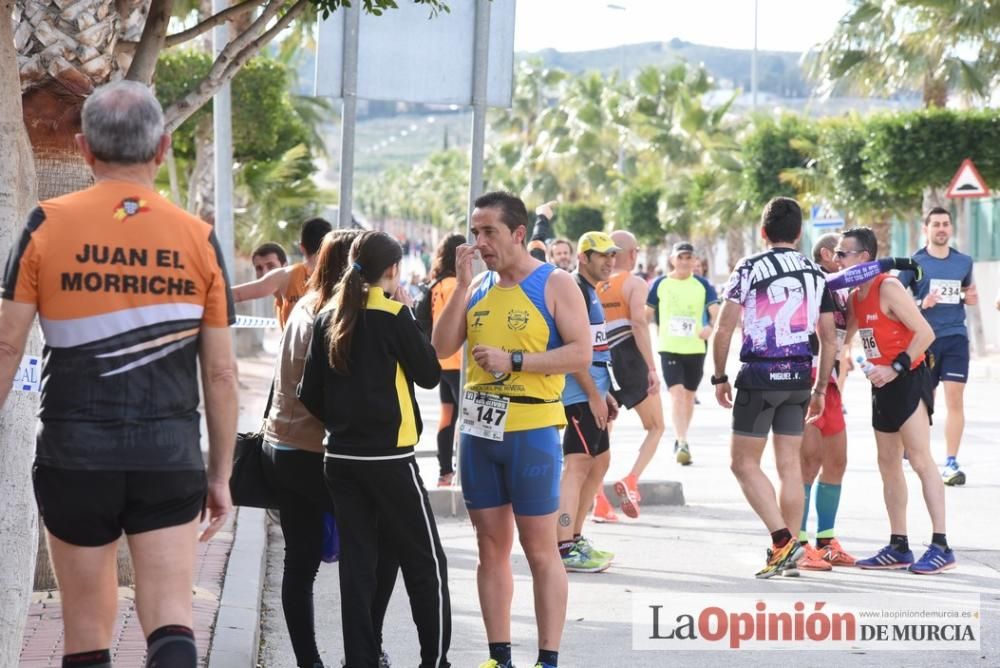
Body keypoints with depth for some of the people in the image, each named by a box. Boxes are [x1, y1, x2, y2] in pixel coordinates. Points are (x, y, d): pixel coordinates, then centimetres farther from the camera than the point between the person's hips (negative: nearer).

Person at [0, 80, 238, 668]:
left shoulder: (48, 225, -2)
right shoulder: (199, 238, 2)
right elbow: (220, 372, 4)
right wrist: (221, 474, 12)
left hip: (75, 454, 0)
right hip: (170, 456, 0)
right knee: (172, 621, -1)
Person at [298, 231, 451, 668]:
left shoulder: (329, 318, 5)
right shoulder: (392, 315, -10)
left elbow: (310, 395, 7)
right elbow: (429, 374, -3)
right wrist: (407, 314, 2)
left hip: (341, 457, 6)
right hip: (389, 458, -5)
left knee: (357, 562, 9)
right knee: (425, 562, 4)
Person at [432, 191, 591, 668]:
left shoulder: (555, 285, -5)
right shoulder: (478, 287, 11)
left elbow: (581, 354, -12)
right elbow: (442, 348, 3)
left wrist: (514, 360, -18)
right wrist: (461, 285, -5)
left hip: (531, 432, -5)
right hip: (478, 430, 5)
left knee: (539, 549, -1)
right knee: (491, 548, 8)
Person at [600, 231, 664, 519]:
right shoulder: (635, 283, -4)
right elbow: (638, 324, -17)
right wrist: (652, 368, -19)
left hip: (601, 363, 5)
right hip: (630, 362, -5)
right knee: (655, 427, 10)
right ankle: (631, 480, -13)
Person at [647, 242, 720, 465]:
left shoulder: (702, 285, 0)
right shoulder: (660, 284, 0)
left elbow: (716, 312, -8)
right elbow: (647, 314, 10)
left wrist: (710, 327, -28)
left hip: (696, 348, 2)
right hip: (669, 349, -2)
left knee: (689, 395, 14)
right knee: (676, 394, -16)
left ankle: (681, 441, 31)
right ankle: (681, 443, -22)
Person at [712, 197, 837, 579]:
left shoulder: (749, 268, -4)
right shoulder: (815, 274, 10)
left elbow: (724, 327, -7)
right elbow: (829, 338, 11)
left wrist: (719, 378, 3)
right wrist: (820, 389, 19)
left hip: (759, 375, -5)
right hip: (798, 377, 5)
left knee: (744, 462, 3)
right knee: (789, 464, 8)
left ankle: (782, 540, -11)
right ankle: (789, 556, 9)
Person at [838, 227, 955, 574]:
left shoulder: (888, 288, -16)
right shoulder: (855, 297, 10)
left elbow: (925, 333, -20)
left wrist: (896, 368, -23)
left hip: (908, 380, -9)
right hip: (883, 386, 9)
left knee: (920, 460, -11)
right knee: (888, 464, 11)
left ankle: (941, 547, -11)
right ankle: (898, 547, 17)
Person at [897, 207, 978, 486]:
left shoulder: (964, 262, 9)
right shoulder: (914, 262, -2)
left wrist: (971, 297, 3)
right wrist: (920, 304, -18)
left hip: (956, 337, 2)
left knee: (955, 400, -6)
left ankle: (951, 463, -3)